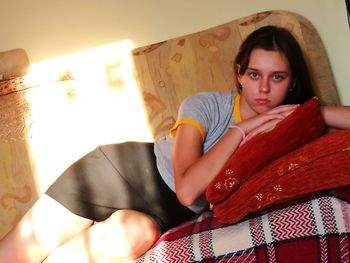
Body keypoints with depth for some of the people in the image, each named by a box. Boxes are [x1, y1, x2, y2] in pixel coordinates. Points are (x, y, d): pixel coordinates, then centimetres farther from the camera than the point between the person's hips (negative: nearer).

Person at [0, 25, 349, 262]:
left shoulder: (283, 122, -5)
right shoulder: (205, 105, -16)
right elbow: (187, 189, -27)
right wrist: (242, 129, -27)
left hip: (166, 215, 2)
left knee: (135, 233, -35)